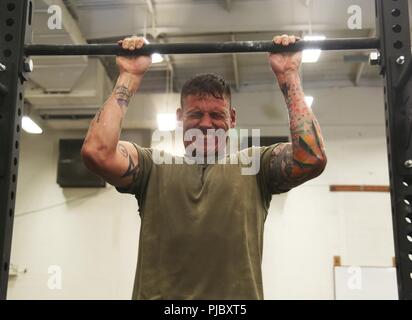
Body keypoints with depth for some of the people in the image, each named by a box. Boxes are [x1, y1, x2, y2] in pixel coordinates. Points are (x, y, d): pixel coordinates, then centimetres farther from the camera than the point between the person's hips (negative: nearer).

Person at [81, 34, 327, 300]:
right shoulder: (154, 167, 15)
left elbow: (312, 158, -2)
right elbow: (97, 153, -2)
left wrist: (289, 75, 3)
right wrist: (130, 77, 4)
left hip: (237, 294, 0)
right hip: (159, 295, 0)